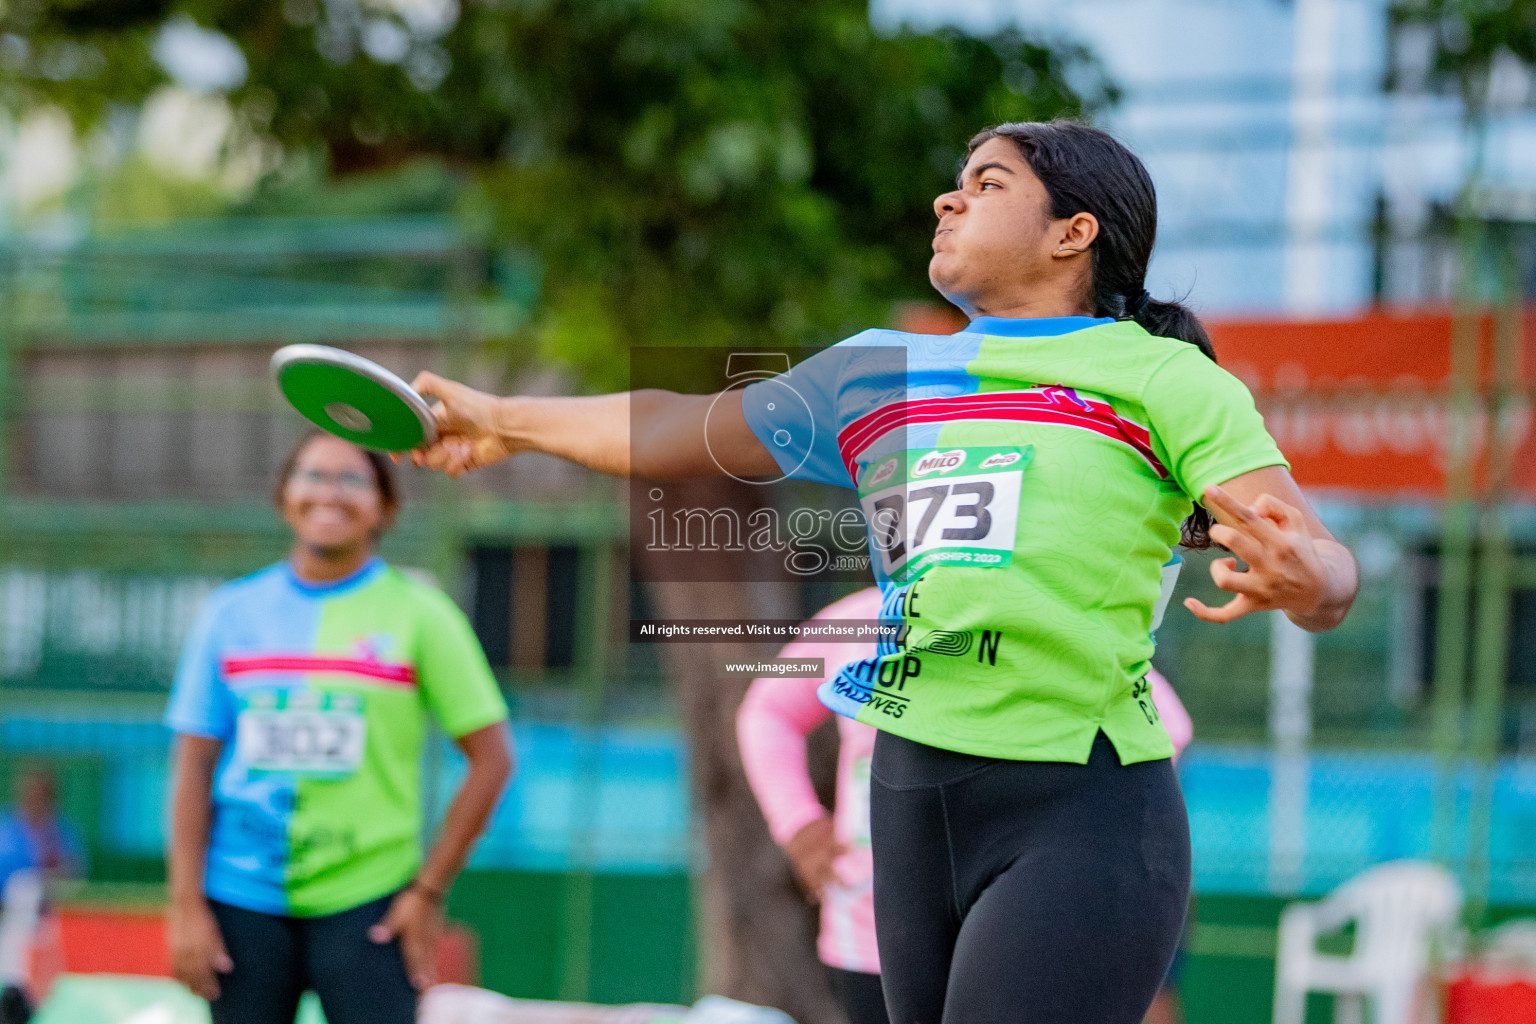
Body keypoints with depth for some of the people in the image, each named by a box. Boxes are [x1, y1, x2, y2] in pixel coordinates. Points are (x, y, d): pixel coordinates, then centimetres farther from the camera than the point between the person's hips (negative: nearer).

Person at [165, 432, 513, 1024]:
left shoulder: (418, 614, 1)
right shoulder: (232, 613, 8)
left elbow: (491, 759, 0)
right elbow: (194, 765, 7)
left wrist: (429, 889, -4)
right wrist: (186, 905, -1)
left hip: (365, 907, -2)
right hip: (243, 901, 2)